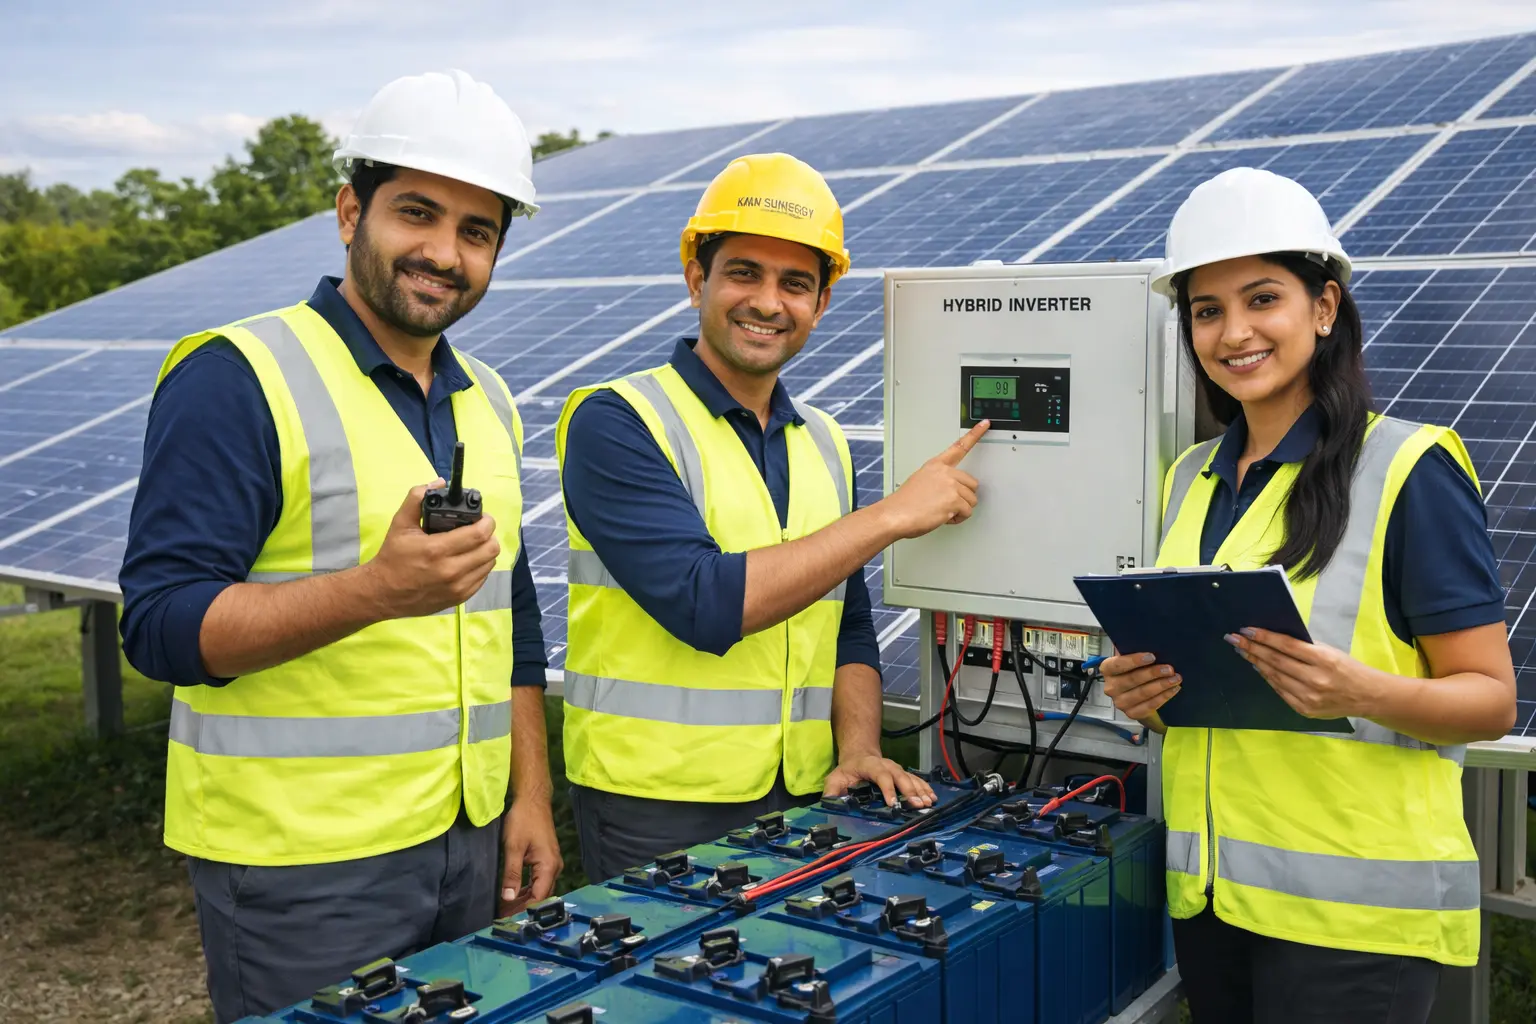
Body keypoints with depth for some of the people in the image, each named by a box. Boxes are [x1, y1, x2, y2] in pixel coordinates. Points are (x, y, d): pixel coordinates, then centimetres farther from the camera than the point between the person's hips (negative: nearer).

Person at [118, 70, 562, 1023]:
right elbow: (162, 624, -18)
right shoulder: (235, 379, -12)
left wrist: (531, 797, 11)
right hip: (301, 867, -7)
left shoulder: (487, 401, 10)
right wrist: (378, 590, -31)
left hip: (469, 845, 7)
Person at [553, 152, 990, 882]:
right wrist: (892, 514, -17)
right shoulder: (616, 424, -11)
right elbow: (704, 603, -21)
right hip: (655, 811, -5)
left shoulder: (823, 445, 10)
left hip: (802, 801, 6)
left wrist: (859, 751, -4)